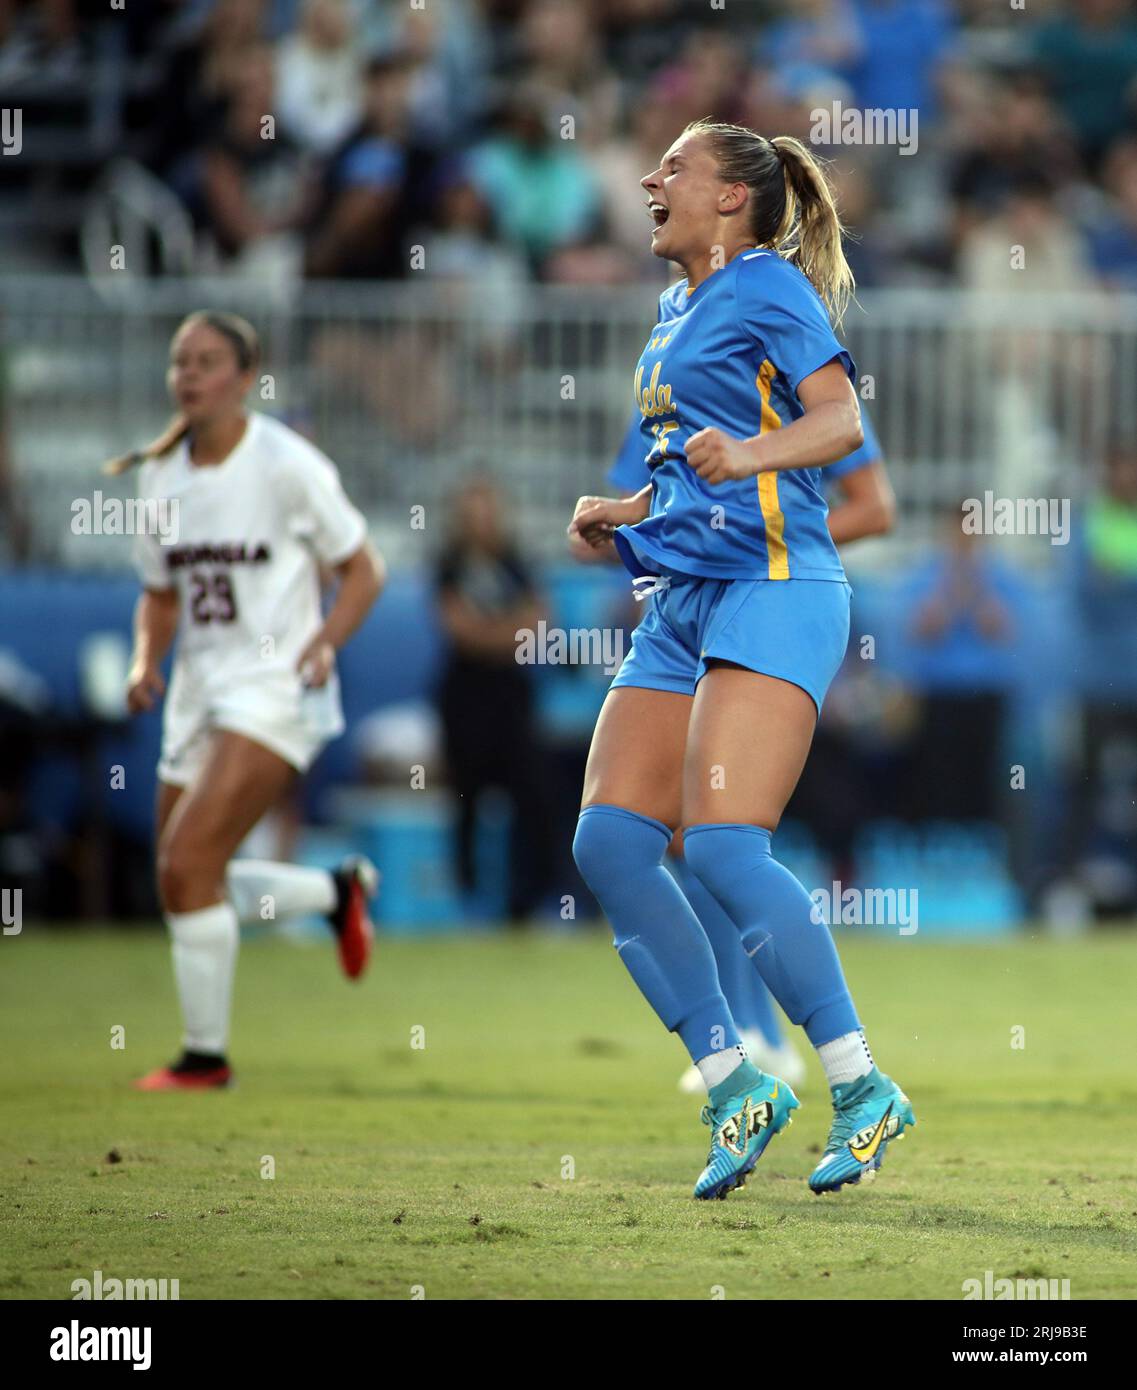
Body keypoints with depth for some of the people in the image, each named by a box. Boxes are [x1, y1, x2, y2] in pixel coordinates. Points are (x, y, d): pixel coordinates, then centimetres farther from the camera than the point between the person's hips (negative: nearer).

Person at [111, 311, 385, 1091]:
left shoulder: (287, 464, -9)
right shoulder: (160, 476, 8)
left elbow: (363, 571, -3)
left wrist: (325, 641, -20)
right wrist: (146, 662, 0)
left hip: (277, 686, -7)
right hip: (200, 691, 7)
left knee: (189, 861, -18)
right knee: (182, 882, 8)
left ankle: (206, 1053, -7)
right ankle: (339, 893, 34)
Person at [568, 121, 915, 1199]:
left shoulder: (770, 288, -2)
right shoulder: (677, 313, 23)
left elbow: (841, 420, -15)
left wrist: (749, 453, -32)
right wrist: (627, 518, 15)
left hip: (772, 589, -9)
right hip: (679, 604, 9)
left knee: (722, 843, -20)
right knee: (608, 841, -5)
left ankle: (863, 1091, -12)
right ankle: (735, 1089, 2)